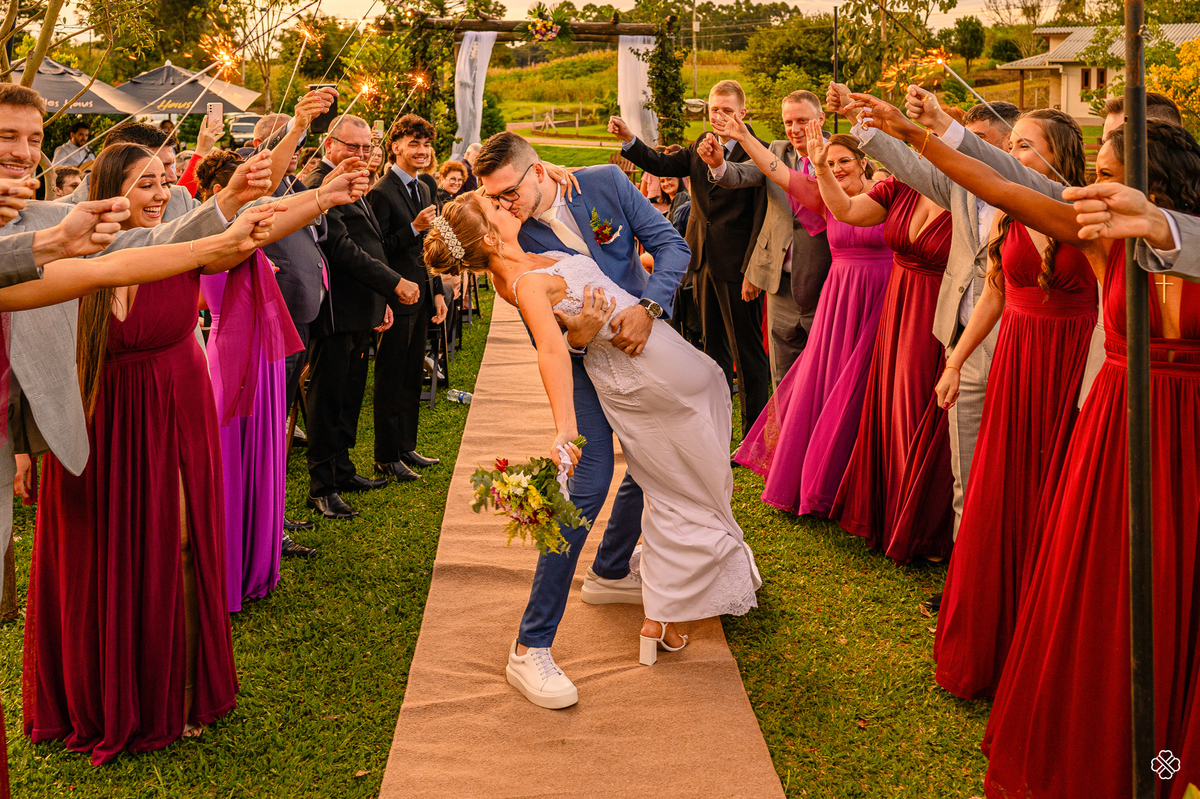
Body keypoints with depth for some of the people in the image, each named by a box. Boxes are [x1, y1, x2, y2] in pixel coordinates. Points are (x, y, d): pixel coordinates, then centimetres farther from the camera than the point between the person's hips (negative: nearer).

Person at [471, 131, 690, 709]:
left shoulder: (606, 184, -12)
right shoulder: (511, 236, -15)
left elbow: (671, 245, -12)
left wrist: (647, 306, -28)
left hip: (641, 342, 4)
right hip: (585, 359, -4)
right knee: (586, 485, -18)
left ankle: (608, 573, 44)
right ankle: (531, 648, -17)